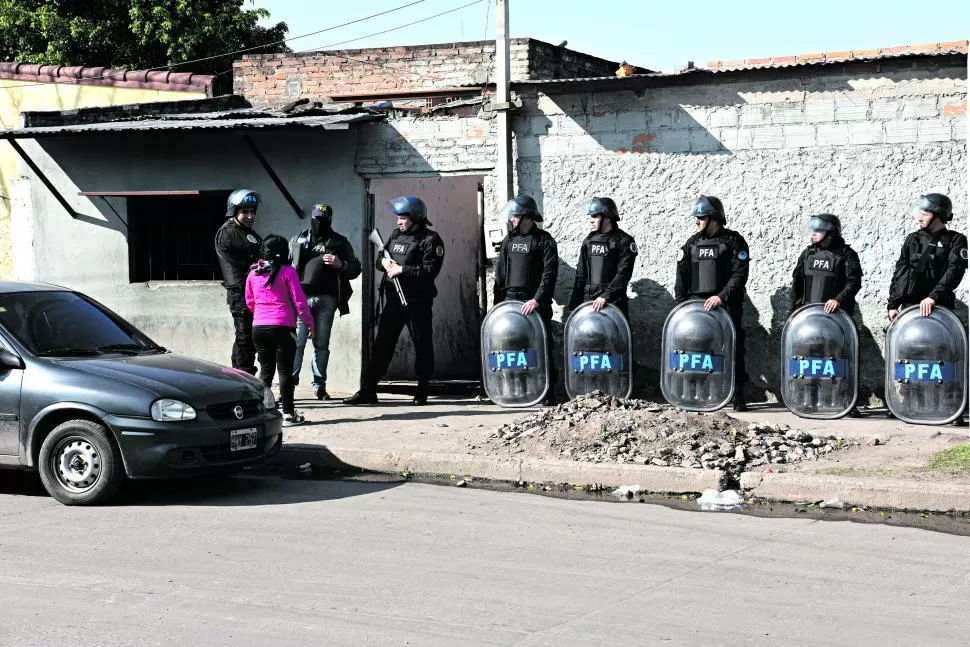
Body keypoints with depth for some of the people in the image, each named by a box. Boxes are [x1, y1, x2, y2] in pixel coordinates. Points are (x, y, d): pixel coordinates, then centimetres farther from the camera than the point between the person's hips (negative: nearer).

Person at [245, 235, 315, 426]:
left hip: (259, 327, 5)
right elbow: (299, 301, -7)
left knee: (265, 369, 14)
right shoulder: (287, 271, -6)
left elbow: (249, 301, 17)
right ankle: (288, 414, 1)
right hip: (282, 327, -4)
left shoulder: (253, 273, 8)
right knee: (285, 371, 0)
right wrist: (309, 323, 3)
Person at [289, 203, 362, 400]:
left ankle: (319, 385, 9)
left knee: (322, 344, 4)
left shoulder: (340, 243, 12)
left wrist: (340, 265, -9)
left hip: (326, 299, 1)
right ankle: (290, 382, -4)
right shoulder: (299, 240, 13)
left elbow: (356, 268, 11)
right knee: (297, 341, -8)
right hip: (301, 296, -1)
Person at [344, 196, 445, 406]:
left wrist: (401, 269, -18)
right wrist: (384, 262, -4)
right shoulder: (396, 235, 14)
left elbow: (430, 270, -18)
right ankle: (367, 390, 6)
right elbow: (379, 260, 20)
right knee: (382, 345, 5)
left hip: (417, 301, -6)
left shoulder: (430, 239, -8)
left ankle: (422, 393, 13)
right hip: (393, 299, 6)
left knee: (422, 346, 3)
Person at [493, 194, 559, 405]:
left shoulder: (544, 240, -2)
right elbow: (500, 273, 20)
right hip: (511, 300, 5)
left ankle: (548, 392, 1)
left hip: (536, 303, -5)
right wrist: (497, 301, 13)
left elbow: (550, 273, -10)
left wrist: (537, 299, -20)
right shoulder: (509, 241, 15)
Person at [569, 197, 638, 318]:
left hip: (614, 302, -5)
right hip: (588, 300, 5)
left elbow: (623, 274, -12)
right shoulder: (589, 241, 14)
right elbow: (581, 274, 17)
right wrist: (575, 303, 11)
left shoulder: (624, 241, -4)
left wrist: (606, 296, -22)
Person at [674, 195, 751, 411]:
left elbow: (739, 275, -9)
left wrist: (721, 297, -20)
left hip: (727, 305, -4)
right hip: (696, 305, 4)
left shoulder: (734, 241, -1)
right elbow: (682, 276, 12)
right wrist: (680, 303, 2)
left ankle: (738, 397, 1)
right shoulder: (692, 243, 12)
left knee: (733, 349, -3)